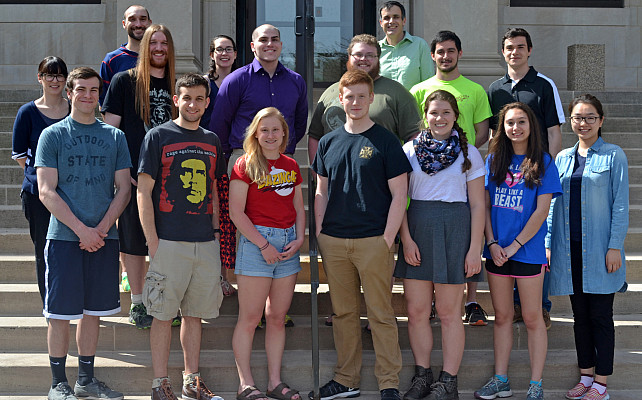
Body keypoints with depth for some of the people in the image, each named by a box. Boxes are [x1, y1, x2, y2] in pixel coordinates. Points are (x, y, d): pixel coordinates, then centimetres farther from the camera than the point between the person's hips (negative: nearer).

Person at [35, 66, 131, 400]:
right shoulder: (53, 135, 1)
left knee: (93, 310, 9)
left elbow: (123, 189, 7)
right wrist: (82, 230, -14)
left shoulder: (114, 137, 10)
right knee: (60, 313, -1)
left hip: (103, 238, 3)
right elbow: (47, 192, -5)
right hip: (64, 236, -3)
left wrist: (101, 229, -8)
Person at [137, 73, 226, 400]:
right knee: (163, 314, 0)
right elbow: (144, 192, -5)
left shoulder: (212, 141, 13)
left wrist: (215, 229, 10)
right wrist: (152, 241, -11)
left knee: (194, 314, 11)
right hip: (168, 241, -4)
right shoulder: (158, 136, -2)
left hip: (206, 243, 4)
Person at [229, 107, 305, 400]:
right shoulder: (245, 166, -4)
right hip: (256, 239, -5)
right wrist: (264, 244, -12)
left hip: (288, 242, 5)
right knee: (250, 317, -3)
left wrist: (300, 239, 1)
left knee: (277, 317, 9)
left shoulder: (291, 167, 13)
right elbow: (236, 212, -9)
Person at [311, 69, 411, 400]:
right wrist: (319, 234, 7)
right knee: (343, 313, 10)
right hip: (333, 242, 4)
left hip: (373, 242, -4)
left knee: (380, 314, -1)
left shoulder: (385, 141, -1)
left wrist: (387, 239, -10)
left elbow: (399, 195, -3)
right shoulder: (328, 143, 12)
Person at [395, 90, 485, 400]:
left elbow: (477, 204, 2)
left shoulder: (469, 153, 5)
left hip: (454, 232, -2)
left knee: (448, 312, 1)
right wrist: (406, 240, -6)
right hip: (417, 230, 2)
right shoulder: (409, 150, 8)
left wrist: (475, 249, -5)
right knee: (416, 310, 3)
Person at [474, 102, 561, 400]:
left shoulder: (542, 162, -2)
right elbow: (485, 205, 6)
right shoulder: (494, 160, 8)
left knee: (532, 318, 3)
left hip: (528, 250, -3)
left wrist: (513, 246, -11)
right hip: (496, 250, 3)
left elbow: (541, 211, -7)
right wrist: (492, 244, -6)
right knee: (502, 316, 10)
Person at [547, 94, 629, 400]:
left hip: (599, 249, -4)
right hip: (570, 249, 4)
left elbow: (620, 205, -4)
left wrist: (615, 246, -11)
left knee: (600, 316, 0)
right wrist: (548, 243, 8)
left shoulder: (613, 156, -1)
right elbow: (553, 204, 14)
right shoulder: (562, 158, 11)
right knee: (580, 315, 10)